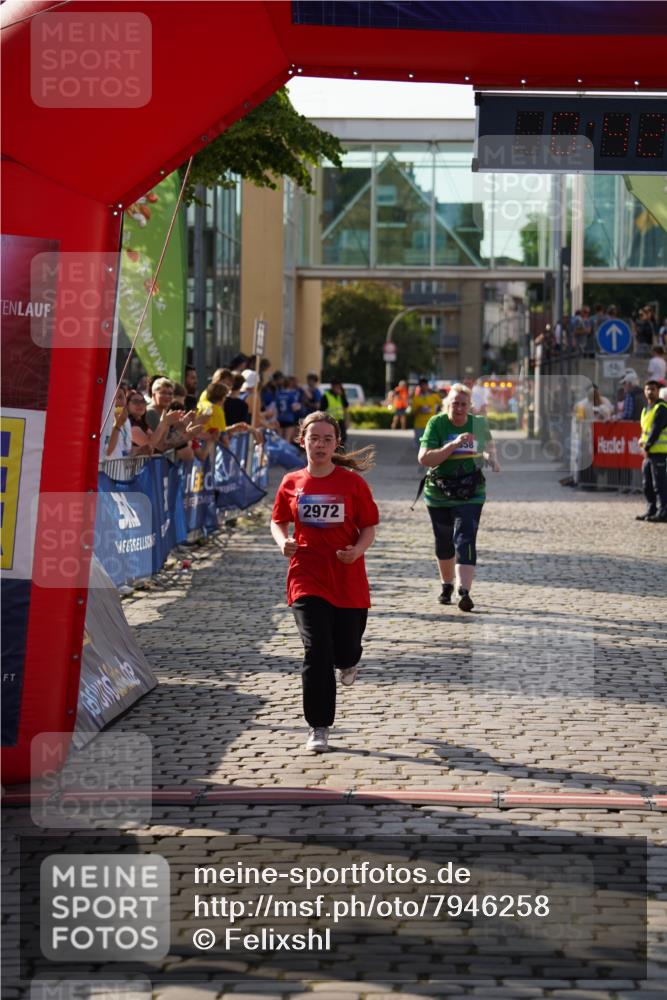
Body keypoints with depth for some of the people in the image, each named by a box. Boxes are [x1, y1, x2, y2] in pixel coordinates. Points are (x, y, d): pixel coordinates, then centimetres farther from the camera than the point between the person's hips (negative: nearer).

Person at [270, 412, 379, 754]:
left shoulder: (352, 482, -3)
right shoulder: (292, 483, 2)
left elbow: (369, 528, 2)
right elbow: (278, 521, 16)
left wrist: (357, 550, -17)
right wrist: (283, 542, -5)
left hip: (348, 580, 0)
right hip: (307, 579, 0)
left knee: (345, 652, 6)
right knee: (316, 651, -11)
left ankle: (347, 661, 48)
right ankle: (318, 728, -3)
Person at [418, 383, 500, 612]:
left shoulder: (479, 423, -1)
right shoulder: (436, 424, -10)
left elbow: (488, 444, 22)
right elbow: (424, 458, -20)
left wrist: (492, 459, 0)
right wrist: (453, 444, -28)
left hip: (470, 495, 0)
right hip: (439, 493, 0)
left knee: (465, 539, -16)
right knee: (443, 542, 15)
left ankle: (464, 591, -24)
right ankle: (447, 586, 37)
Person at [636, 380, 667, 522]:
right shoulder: (646, 409, 19)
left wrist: (647, 446, -16)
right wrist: (642, 440, 3)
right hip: (649, 452, 9)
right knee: (647, 484, 13)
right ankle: (651, 510, 20)